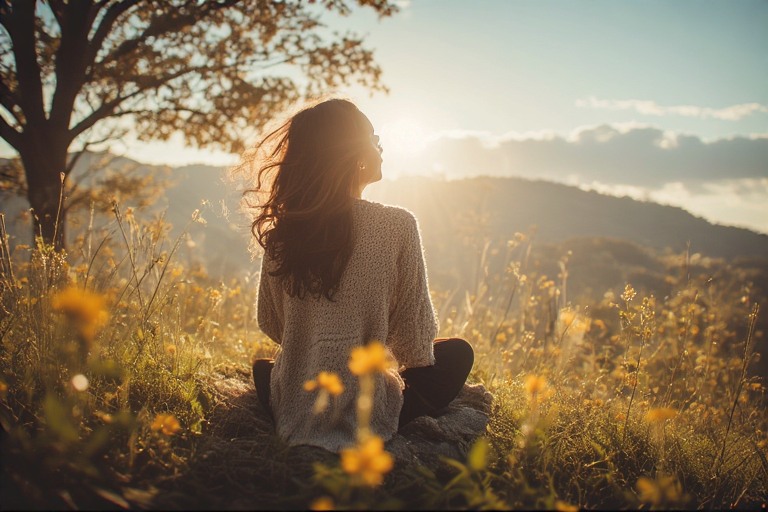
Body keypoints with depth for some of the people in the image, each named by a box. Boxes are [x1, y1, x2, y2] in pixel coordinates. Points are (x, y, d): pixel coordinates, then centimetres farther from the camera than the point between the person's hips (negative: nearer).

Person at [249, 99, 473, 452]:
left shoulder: (282, 228, -4)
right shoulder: (396, 226, -16)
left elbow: (270, 324, 7)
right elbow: (415, 344, -11)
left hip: (288, 412, 4)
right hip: (361, 419, -4)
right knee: (457, 352, 19)